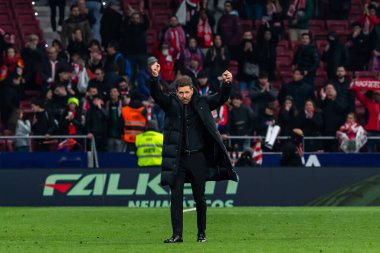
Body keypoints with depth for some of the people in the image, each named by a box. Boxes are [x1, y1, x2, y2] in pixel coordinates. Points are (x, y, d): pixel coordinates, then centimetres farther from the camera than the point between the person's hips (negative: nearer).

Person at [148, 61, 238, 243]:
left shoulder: (201, 103, 4)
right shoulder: (171, 103, 1)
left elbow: (220, 99, -4)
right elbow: (156, 95, -14)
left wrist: (227, 84, -24)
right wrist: (154, 78, -34)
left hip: (198, 157, 1)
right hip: (178, 158, -1)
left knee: (200, 197, 7)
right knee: (176, 196, -3)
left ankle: (201, 233, 20)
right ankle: (177, 234, 1)